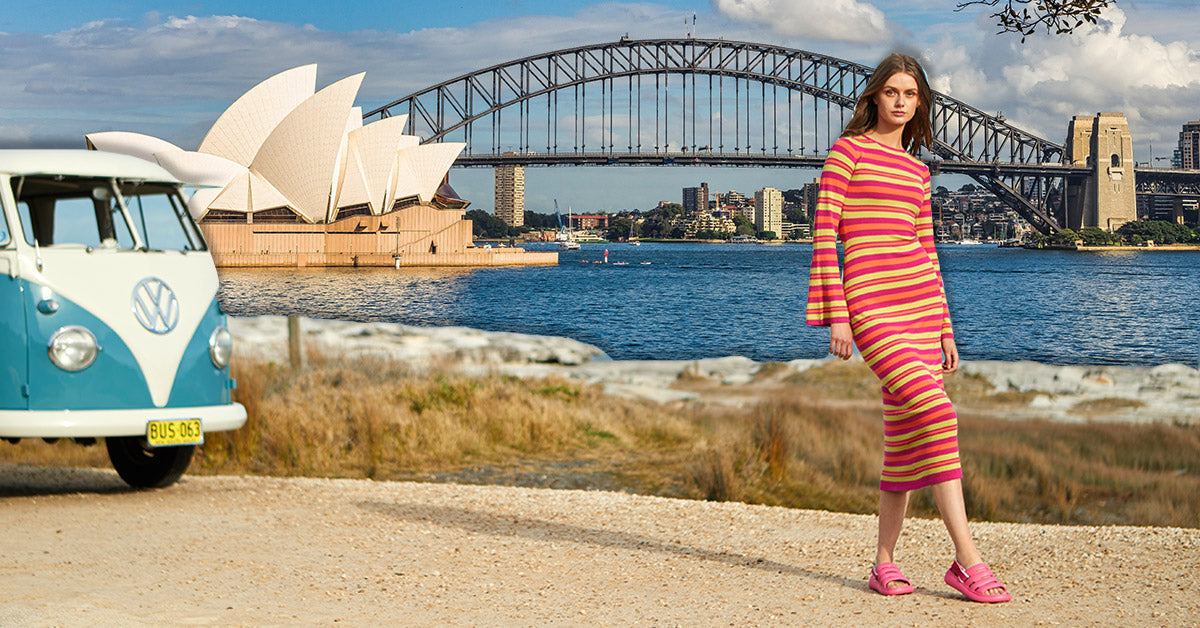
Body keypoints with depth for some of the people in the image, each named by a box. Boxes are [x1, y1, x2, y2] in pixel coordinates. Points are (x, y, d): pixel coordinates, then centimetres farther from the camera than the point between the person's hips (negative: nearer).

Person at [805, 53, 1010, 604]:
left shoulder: (916, 170, 19)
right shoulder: (848, 150, 2)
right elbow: (824, 234, -4)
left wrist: (945, 330, 16)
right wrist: (836, 315, -11)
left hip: (921, 304, 7)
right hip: (869, 305, -6)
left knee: (905, 433, 5)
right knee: (934, 413, -21)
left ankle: (884, 562, 14)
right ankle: (967, 560, -21)